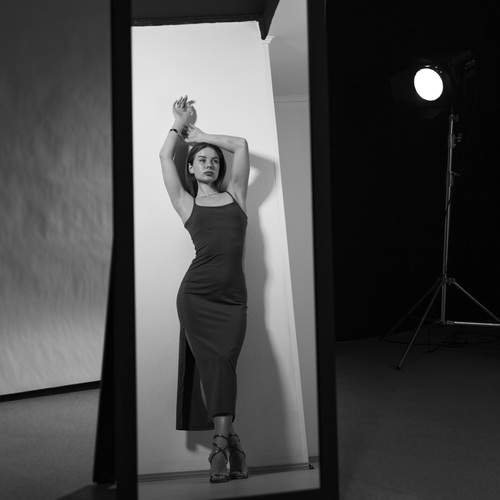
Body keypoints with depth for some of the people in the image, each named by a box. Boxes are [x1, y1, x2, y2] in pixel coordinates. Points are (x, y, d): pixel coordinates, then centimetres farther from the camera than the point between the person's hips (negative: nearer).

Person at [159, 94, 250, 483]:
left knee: (222, 362, -11)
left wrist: (200, 134, 28)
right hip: (196, 295, -1)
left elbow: (241, 145, 20)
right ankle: (228, 440, -5)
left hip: (233, 298, 1)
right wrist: (181, 123, 27)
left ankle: (220, 445, -11)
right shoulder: (186, 204, 14)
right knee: (214, 363, -8)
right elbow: (165, 156, 12)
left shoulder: (235, 196, 19)